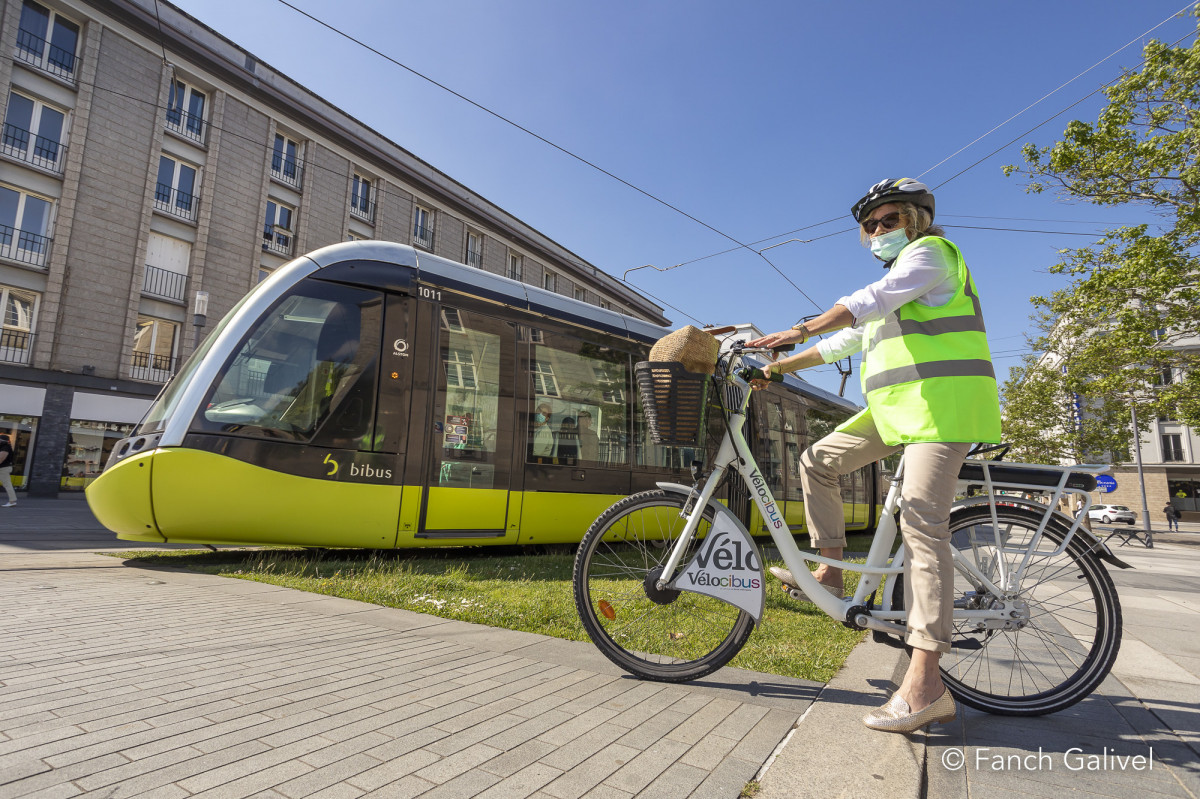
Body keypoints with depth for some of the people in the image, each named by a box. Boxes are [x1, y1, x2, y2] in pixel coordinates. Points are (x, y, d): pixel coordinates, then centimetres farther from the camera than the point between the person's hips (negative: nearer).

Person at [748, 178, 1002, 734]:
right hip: (897, 407, 9)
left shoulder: (930, 251, 0)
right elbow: (844, 342, 25)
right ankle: (830, 571, 11)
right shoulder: (890, 285, 28)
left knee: (922, 522, -18)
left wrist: (803, 329, -30)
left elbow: (873, 299, -20)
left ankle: (925, 683, -18)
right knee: (818, 462, 4)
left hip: (942, 402, -9)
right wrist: (780, 366, 19)